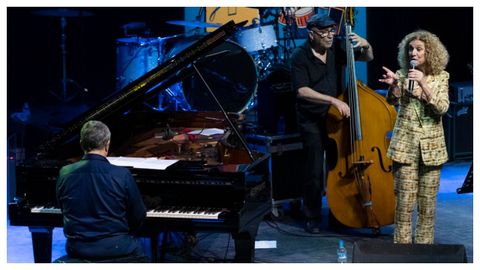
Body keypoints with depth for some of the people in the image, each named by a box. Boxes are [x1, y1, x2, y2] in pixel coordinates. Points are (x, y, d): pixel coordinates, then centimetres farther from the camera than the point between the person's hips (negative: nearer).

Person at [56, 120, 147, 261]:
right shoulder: (122, 175, -15)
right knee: (137, 248, 30)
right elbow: (138, 216, -6)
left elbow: (64, 210, 8)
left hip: (76, 249, 3)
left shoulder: (65, 173, -7)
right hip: (114, 249, -3)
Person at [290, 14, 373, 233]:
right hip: (312, 122, -4)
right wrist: (334, 101, -31)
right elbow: (302, 91, -24)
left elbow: (368, 58, 9)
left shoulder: (336, 48, -2)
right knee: (315, 171, -5)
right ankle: (312, 217, 11)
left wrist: (366, 45, -15)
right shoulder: (300, 57, -13)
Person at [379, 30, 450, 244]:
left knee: (427, 202, 5)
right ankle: (401, 246, 6)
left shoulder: (441, 77, 2)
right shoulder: (403, 74, 3)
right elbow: (393, 100, -12)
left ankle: (424, 247, 17)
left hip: (431, 146, 1)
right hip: (405, 145, 0)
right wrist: (393, 85, -33)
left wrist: (424, 84, -21)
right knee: (405, 200, -3)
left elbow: (442, 108, -10)